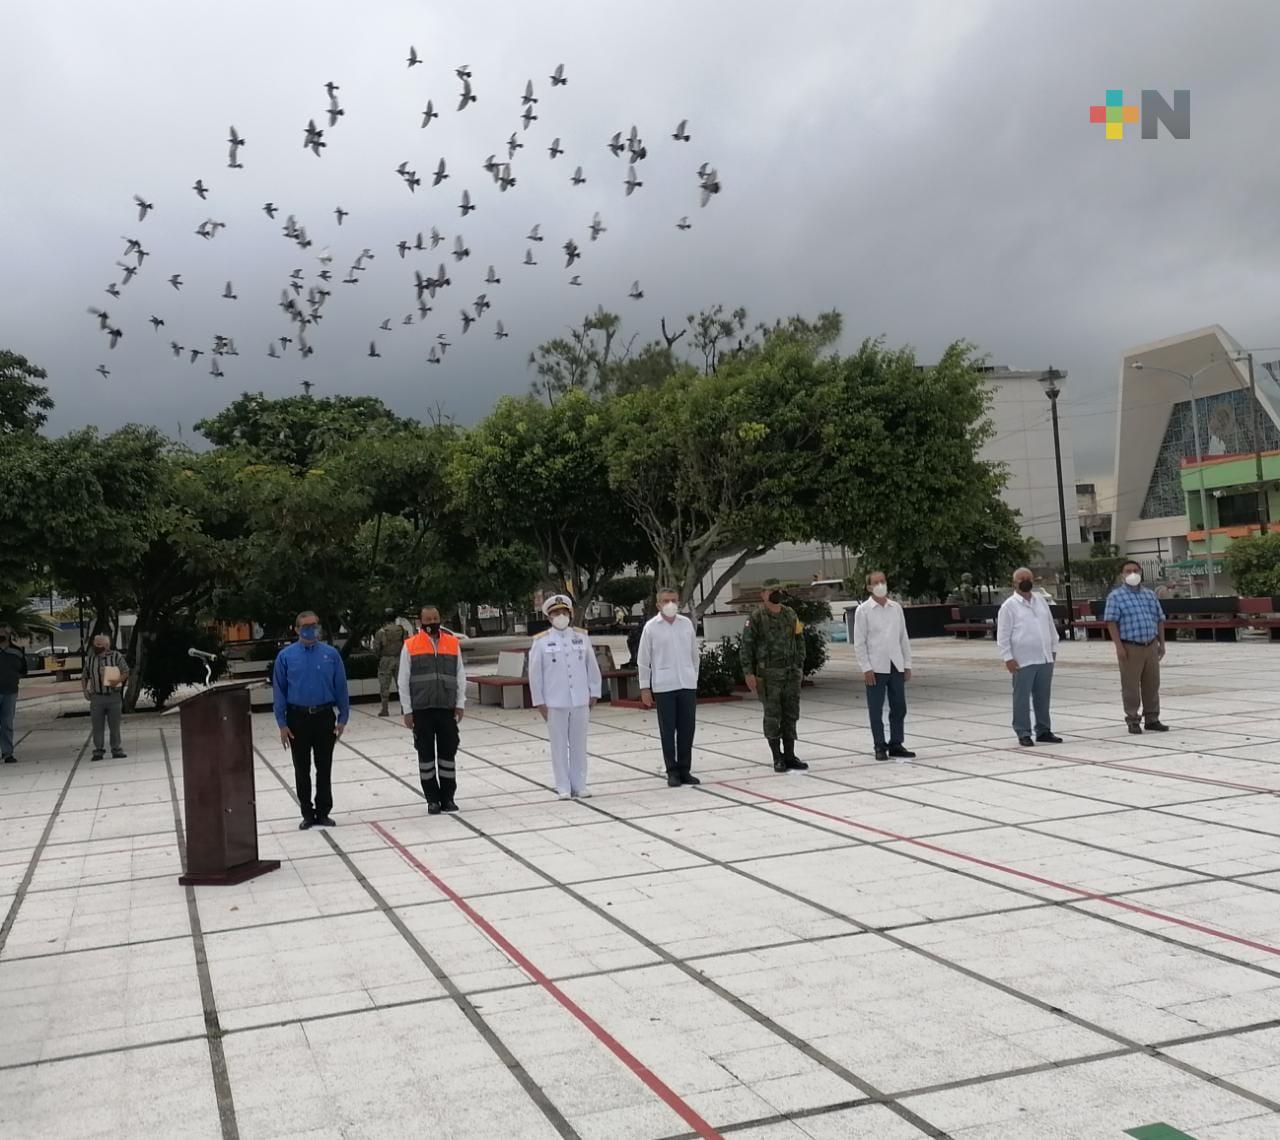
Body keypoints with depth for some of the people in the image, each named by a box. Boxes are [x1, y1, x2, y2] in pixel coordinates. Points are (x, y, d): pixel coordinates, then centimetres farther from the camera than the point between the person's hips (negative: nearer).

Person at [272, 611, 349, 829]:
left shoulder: (331, 654, -2)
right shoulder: (286, 656, -2)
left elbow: (341, 687, 2)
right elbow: (278, 690, 0)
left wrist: (343, 718, -1)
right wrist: (282, 724, -4)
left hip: (324, 717, 0)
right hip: (298, 719, 0)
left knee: (324, 768, 7)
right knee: (302, 770, 8)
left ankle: (323, 813, 18)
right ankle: (307, 814, 19)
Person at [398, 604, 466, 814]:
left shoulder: (453, 643, 6)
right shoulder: (410, 646, 1)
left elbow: (461, 676, 9)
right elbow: (403, 681, 2)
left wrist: (460, 704, 2)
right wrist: (407, 710, -1)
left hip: (448, 709, 1)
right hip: (421, 710, -1)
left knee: (448, 752, 5)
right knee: (426, 754, 5)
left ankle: (448, 797, 15)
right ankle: (432, 799, 14)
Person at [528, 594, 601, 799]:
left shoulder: (582, 636, 5)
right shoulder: (541, 641, -2)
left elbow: (592, 666, 10)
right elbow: (534, 673, 1)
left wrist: (594, 693, 8)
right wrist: (539, 702, -1)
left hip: (581, 701, 2)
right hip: (555, 703, -2)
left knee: (579, 744, 8)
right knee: (559, 745, 3)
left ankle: (579, 785, 17)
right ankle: (563, 788, 11)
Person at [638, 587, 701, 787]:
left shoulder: (687, 624, 6)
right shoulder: (651, 627, -2)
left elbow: (694, 654, 13)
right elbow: (643, 660, 1)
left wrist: (694, 678, 12)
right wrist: (644, 688, -2)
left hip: (687, 685, 3)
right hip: (663, 687, -3)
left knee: (687, 729, 5)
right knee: (667, 731, 3)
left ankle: (685, 770, 16)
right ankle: (672, 772, 12)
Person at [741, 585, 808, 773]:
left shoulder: (790, 614, 10)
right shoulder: (756, 617, -5)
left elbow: (799, 640, 17)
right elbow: (746, 646, -6)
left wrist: (799, 666, 11)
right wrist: (749, 672, -11)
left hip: (791, 673, 5)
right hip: (769, 674, -5)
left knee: (791, 715, 8)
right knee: (772, 717, 1)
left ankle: (789, 756, 17)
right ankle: (777, 758, 10)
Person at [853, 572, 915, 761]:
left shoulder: (896, 608, 9)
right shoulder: (863, 610, -3)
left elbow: (904, 638, 12)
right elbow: (859, 642, -5)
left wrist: (907, 664, 7)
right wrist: (866, 669, -10)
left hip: (896, 667, 4)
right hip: (876, 668, -4)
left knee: (899, 708, 7)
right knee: (876, 710, 2)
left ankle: (896, 745, 17)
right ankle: (880, 747, 12)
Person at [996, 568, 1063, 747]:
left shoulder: (1041, 601, 13)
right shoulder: (1009, 606, -5)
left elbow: (1051, 626, 19)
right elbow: (1003, 635, -7)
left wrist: (1054, 648, 15)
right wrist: (1008, 658, -12)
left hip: (1045, 659, 5)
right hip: (1023, 662, -5)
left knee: (1043, 697, 12)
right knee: (1022, 698, -1)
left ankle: (1043, 731, 21)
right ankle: (1023, 733, 6)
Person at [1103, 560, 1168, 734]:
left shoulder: (1150, 595, 13)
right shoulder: (1116, 596, -3)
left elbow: (1159, 620, 17)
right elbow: (1111, 622, -9)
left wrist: (1161, 643, 11)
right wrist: (1119, 646, -16)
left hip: (1151, 646, 5)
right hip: (1130, 648, -5)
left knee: (1152, 685, 10)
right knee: (1131, 686, -1)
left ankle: (1152, 719, 20)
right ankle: (1133, 720, 8)